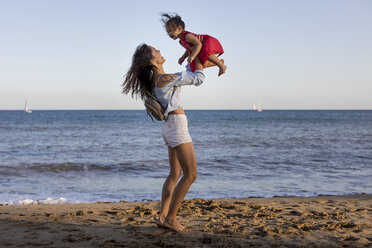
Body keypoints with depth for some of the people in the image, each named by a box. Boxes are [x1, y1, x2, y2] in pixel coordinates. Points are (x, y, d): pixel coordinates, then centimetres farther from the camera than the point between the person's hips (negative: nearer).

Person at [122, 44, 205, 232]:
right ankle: (170, 218, -2)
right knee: (190, 175, -5)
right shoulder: (167, 78, -17)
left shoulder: (155, 79, 10)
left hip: (170, 126, 10)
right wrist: (198, 57, 9)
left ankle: (163, 217, 14)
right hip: (177, 127, -9)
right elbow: (198, 79, -7)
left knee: (175, 174, 14)